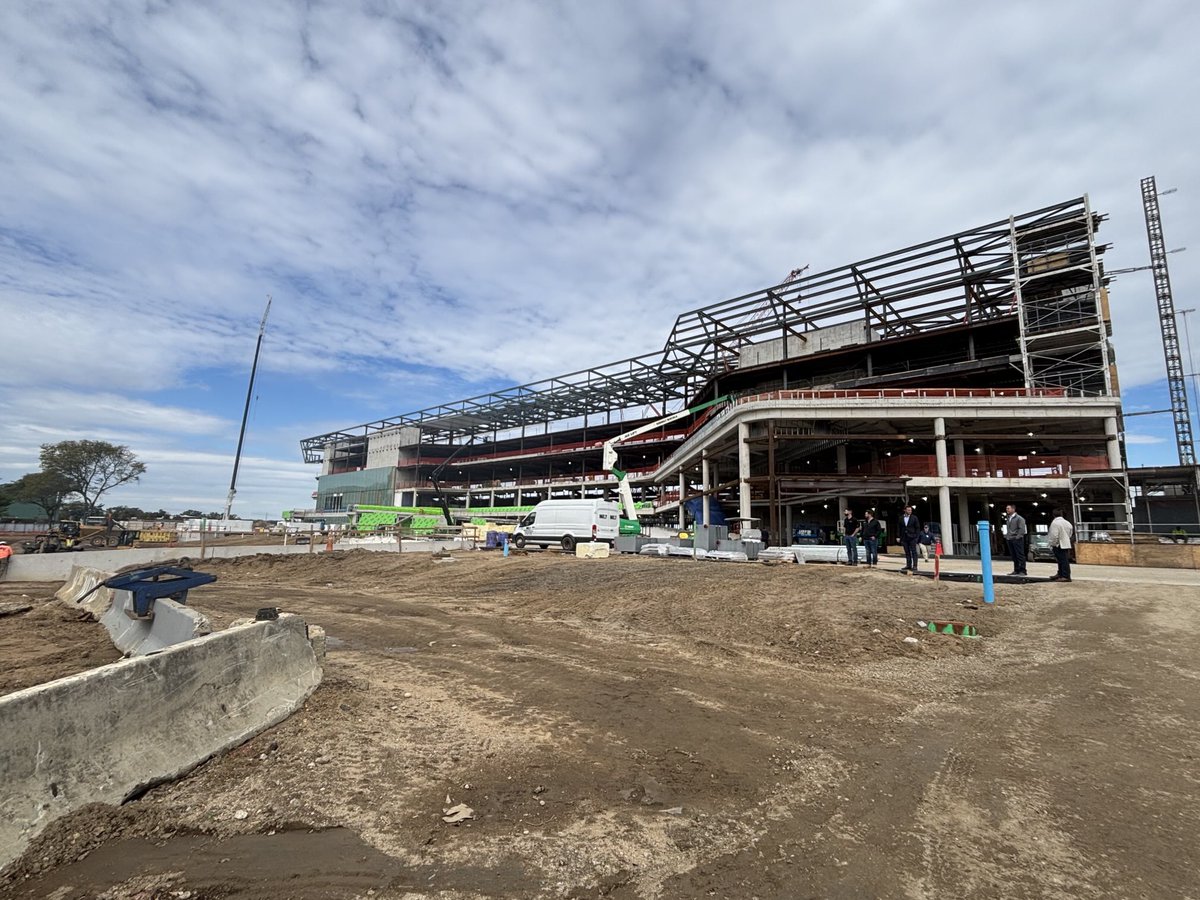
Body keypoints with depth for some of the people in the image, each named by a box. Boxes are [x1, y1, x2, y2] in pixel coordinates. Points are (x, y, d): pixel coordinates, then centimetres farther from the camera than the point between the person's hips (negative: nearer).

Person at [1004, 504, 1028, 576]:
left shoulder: (1019, 518, -5)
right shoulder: (1008, 519, 19)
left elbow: (1022, 529, -12)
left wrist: (1017, 537, -18)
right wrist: (1006, 536, 14)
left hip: (1017, 539, -7)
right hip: (1009, 540, 7)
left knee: (1020, 555, -5)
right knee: (1014, 556, 9)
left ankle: (1022, 571, -2)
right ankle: (1016, 570, 14)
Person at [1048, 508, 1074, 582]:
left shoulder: (1054, 523, -16)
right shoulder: (1067, 522, 10)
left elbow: (1054, 535, -20)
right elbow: (1070, 533, 19)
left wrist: (1052, 544, -9)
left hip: (1059, 545, -9)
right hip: (1066, 544, 9)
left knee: (1063, 560, -7)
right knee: (1062, 560, 15)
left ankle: (1066, 576, -7)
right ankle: (1060, 574, 24)